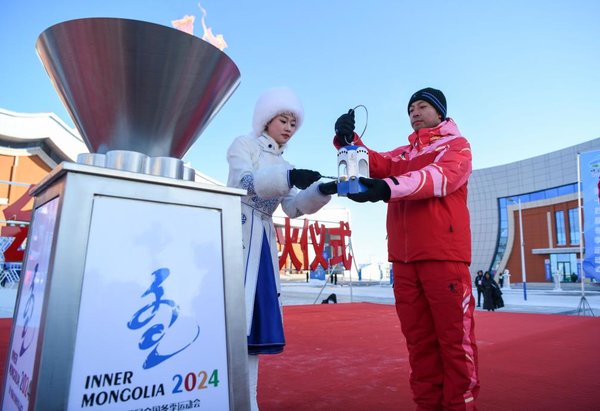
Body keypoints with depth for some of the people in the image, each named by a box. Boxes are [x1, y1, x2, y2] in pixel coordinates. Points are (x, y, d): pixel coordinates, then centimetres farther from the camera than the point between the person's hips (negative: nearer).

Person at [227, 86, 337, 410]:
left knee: (254, 317, 5)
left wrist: (323, 191, -11)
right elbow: (245, 181, -17)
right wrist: (289, 177, -30)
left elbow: (293, 207, 6)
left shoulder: (283, 166, 20)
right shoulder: (243, 144, 3)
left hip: (263, 241, 7)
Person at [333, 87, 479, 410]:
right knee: (418, 339, 9)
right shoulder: (402, 154, 23)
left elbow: (440, 177, -14)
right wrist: (347, 139, -13)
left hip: (443, 254, -5)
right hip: (403, 258, 5)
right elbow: (374, 162, 7)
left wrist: (387, 188, -31)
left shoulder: (457, 144, 6)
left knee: (454, 337, -2)